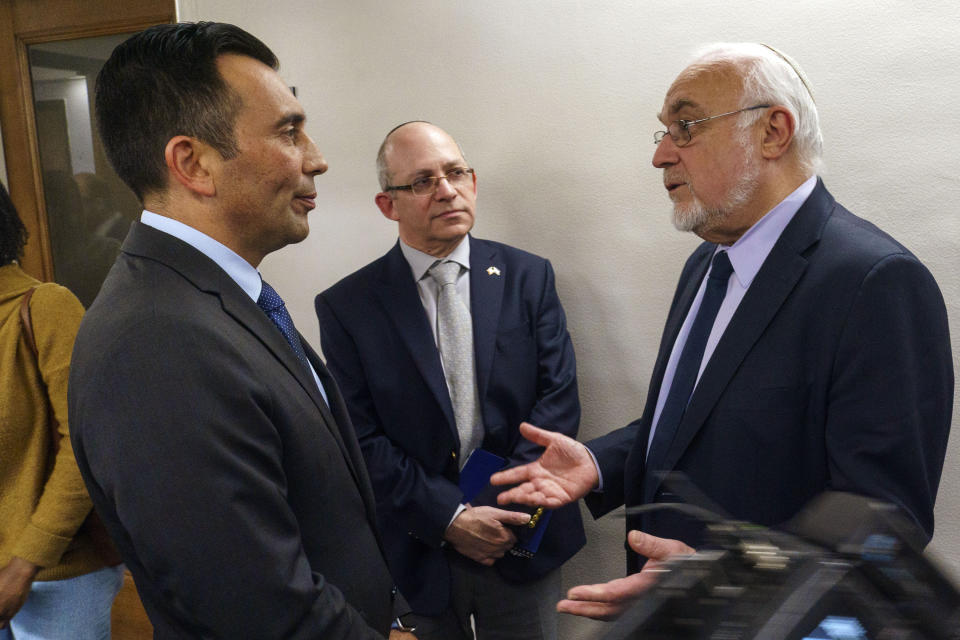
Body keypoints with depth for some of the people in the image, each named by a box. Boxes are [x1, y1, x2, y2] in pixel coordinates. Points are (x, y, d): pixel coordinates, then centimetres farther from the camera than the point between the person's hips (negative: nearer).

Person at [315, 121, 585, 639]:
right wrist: (451, 518, -16)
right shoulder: (346, 307, -7)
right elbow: (362, 439, -10)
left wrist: (505, 509, -14)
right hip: (419, 552, -1)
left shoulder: (527, 276, -2)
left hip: (523, 542, 1)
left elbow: (559, 397, -5)